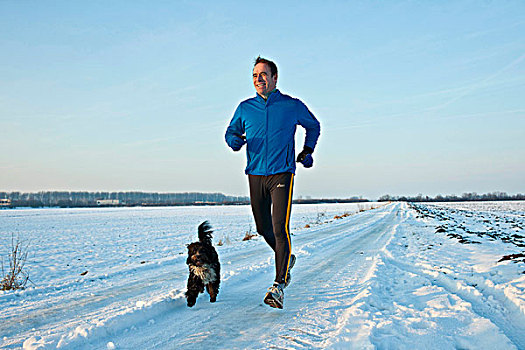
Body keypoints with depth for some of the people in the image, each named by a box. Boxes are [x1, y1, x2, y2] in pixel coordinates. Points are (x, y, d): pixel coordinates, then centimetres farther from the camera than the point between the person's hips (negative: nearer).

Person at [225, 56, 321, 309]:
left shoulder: (292, 106, 2)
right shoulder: (245, 108, 8)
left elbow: (313, 126, 20)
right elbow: (231, 131, 18)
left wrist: (307, 151, 8)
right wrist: (234, 140, -6)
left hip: (282, 174, -4)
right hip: (255, 174, 4)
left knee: (280, 227, -15)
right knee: (263, 228, 11)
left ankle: (279, 285, -10)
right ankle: (286, 258, 39)